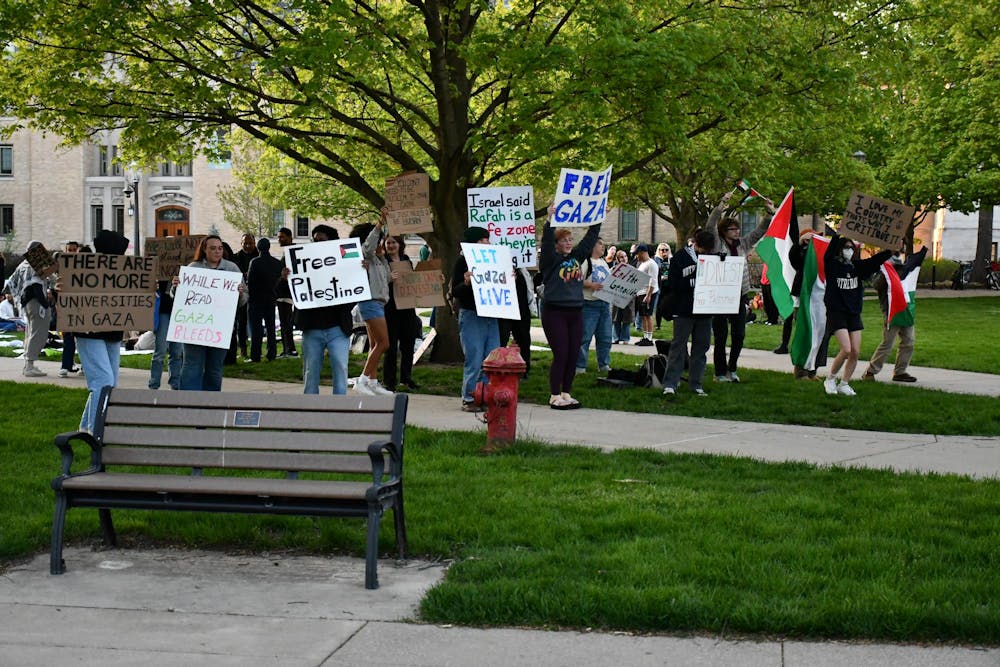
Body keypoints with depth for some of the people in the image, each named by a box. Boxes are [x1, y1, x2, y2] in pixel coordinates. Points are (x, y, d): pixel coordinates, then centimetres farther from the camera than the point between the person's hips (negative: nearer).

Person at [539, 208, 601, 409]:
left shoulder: (577, 256, 13)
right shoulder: (550, 260, -4)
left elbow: (590, 238, 15)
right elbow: (546, 242, -21)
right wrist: (550, 221, -30)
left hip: (575, 312, 6)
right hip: (555, 312, -6)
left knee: (573, 355, 7)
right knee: (560, 355, -7)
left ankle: (566, 394, 17)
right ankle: (555, 396, 2)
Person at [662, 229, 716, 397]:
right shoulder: (681, 257, -4)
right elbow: (674, 284, -10)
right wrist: (695, 282, -19)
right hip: (684, 311, -4)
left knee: (701, 347, 7)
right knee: (678, 346, -3)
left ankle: (696, 384, 14)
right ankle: (670, 384, -2)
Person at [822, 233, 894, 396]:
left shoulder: (857, 266, 8)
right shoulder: (832, 266, -5)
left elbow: (874, 261, -1)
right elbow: (828, 255, -25)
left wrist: (891, 252, -17)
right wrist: (837, 235, -35)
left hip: (854, 314, 6)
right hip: (836, 312, -6)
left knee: (855, 352, 1)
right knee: (846, 350, -15)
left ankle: (844, 384, 16)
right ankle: (830, 379, 6)